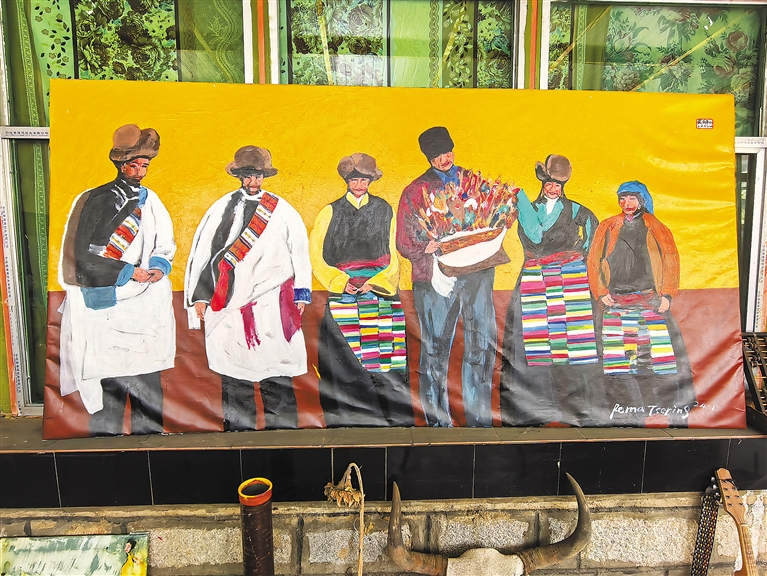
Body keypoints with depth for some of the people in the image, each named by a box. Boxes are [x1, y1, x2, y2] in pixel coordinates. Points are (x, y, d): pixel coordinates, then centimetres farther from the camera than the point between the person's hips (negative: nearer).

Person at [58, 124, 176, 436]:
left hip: (147, 305, 4)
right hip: (108, 304, -3)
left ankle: (150, 433, 18)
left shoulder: (151, 200, 12)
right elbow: (81, 256, -5)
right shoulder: (94, 201, 0)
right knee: (110, 380, -2)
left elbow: (166, 244, 17)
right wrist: (128, 272, -13)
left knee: (148, 376, 6)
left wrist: (159, 267, -5)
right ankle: (105, 434, 13)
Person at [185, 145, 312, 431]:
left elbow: (299, 250, 11)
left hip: (271, 303, -1)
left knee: (275, 373, -1)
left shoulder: (281, 210, 9)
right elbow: (201, 250, 11)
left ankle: (282, 427, 9)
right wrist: (200, 296, 7)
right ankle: (238, 427, 16)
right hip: (230, 304, 1)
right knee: (233, 376, 4)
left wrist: (301, 294, 8)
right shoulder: (222, 208, 10)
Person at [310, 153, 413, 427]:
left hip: (381, 291, 1)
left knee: (387, 352, -5)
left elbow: (393, 255, 9)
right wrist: (341, 281, -8)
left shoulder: (385, 210, 14)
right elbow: (316, 256, 5)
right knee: (349, 358, -8)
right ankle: (352, 418, 0)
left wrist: (376, 282, -6)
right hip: (344, 292, 0)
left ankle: (394, 419, 1)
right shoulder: (331, 212, 12)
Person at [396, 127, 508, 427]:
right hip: (436, 276, -2)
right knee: (435, 349, 1)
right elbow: (404, 241, 4)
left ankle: (479, 419, 14)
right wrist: (428, 248, -14)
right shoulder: (415, 191, 10)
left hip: (477, 270, 2)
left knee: (483, 344, 0)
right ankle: (438, 420, 15)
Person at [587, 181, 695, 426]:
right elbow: (593, 261, 11)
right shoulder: (607, 227, 13)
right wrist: (601, 293, 1)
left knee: (655, 355, -8)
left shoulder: (655, 228, 11)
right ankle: (624, 417, 6)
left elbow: (671, 260, 6)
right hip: (615, 302, 1)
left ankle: (674, 415, 2)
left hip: (650, 302, -1)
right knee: (618, 363, -2)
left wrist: (667, 294, -4)